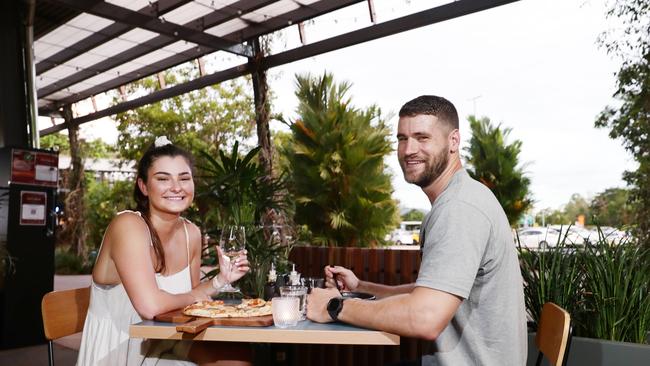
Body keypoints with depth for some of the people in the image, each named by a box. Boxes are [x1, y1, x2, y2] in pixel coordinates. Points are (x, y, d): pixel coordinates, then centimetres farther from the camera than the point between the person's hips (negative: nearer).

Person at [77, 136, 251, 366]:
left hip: (163, 343, 7)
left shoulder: (191, 233, -1)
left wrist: (221, 280, -6)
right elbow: (150, 306, -33)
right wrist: (193, 297, -14)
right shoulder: (128, 225, -23)